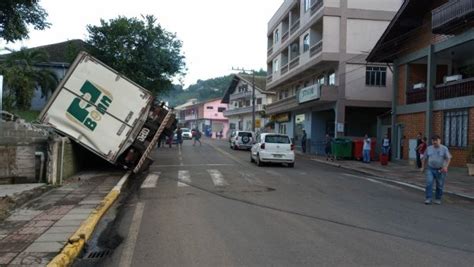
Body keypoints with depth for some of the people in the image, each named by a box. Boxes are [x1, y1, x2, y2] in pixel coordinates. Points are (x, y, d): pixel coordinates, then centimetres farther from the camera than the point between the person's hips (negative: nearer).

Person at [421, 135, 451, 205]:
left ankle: (438, 199, 19)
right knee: (429, 183, -11)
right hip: (430, 169, 2)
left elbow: (448, 158, -8)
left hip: (441, 170, -1)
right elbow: (425, 158, 14)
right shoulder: (429, 148, 7)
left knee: (440, 186, 5)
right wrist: (423, 167, 10)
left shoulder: (444, 148, -2)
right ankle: (428, 199, -8)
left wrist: (446, 166, -22)